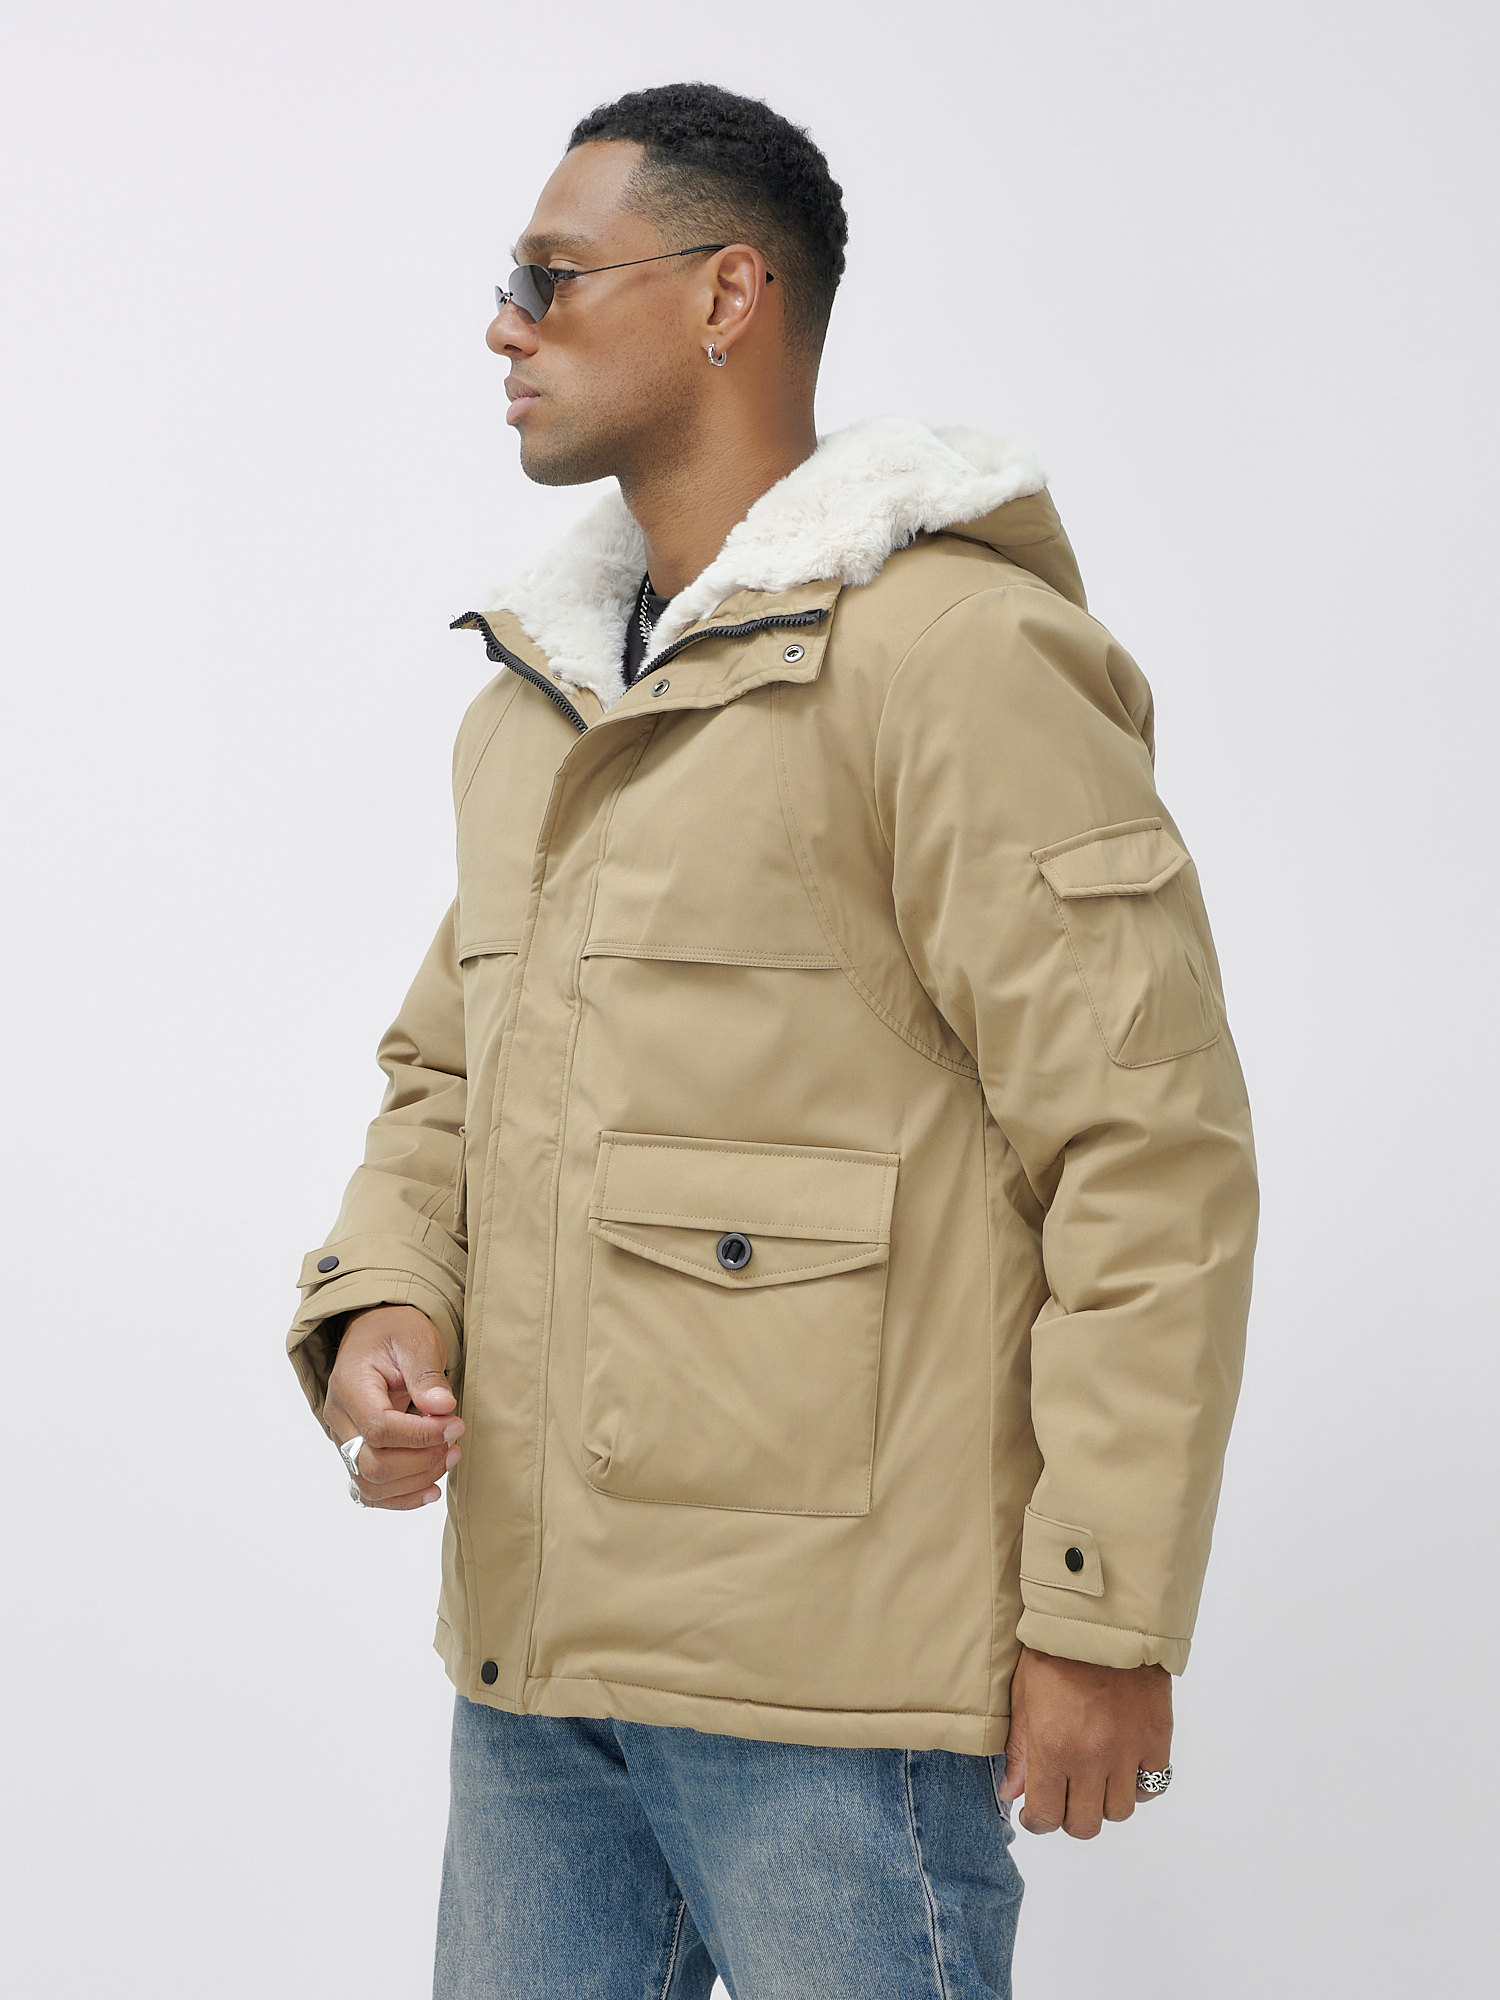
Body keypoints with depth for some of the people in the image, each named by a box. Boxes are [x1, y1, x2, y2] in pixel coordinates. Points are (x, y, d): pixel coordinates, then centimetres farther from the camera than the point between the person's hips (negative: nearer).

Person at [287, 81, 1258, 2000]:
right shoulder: (525, 705, 16)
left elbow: (1149, 1152, -14)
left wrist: (1106, 1620, -15)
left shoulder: (956, 654, -11)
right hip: (530, 1644, 8)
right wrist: (379, 1306, 2)